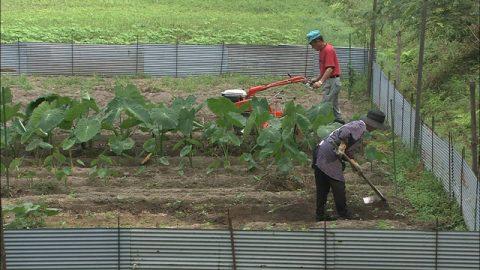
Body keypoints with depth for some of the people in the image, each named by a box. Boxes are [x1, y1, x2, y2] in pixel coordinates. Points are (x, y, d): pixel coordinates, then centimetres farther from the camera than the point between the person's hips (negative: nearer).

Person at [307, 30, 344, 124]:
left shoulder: (328, 50, -18)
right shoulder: (322, 50, 14)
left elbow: (330, 69, -26)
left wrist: (321, 81, -33)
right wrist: (317, 79, 19)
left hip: (332, 81, -11)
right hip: (329, 81, 11)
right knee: (333, 105, 17)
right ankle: (339, 121, 25)